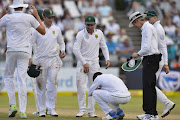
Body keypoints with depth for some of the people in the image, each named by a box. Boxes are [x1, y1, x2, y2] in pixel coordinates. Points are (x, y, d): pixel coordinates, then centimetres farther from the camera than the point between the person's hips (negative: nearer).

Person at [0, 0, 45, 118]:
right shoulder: (30, 17, 2)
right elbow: (43, 31, 10)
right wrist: (37, 15, 17)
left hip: (11, 51, -1)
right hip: (24, 52, 1)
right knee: (22, 80, -2)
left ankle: (13, 104, 2)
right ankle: (22, 111, -8)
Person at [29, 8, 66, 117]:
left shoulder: (57, 29, 9)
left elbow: (61, 42, 20)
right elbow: (31, 44, 0)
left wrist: (63, 50, 0)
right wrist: (30, 58, -9)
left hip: (54, 60, 2)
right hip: (41, 60, -2)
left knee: (53, 83, -10)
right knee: (41, 85, 0)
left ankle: (51, 108, -5)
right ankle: (42, 110, 8)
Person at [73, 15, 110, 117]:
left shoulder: (99, 33, 5)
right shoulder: (81, 34, -8)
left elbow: (104, 47, 14)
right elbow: (76, 49, -12)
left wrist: (107, 59, 0)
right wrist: (84, 63, -16)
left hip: (94, 63, 3)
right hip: (82, 62, -3)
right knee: (81, 87, -10)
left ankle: (91, 111, 7)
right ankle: (82, 110, -3)